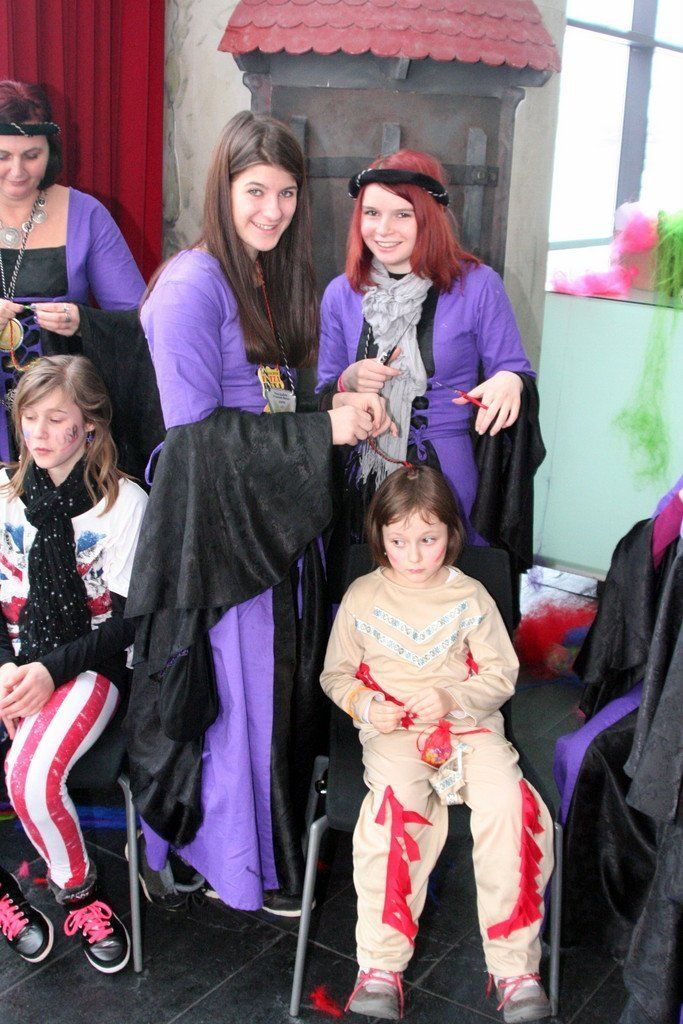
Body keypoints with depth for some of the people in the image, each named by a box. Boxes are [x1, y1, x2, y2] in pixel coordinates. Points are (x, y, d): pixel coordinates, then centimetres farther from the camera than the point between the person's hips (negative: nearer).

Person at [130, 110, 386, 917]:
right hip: (219, 516, -8)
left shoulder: (276, 277, 12)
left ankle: (286, 836, 33)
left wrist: (343, 398, -2)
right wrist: (322, 429, -19)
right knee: (236, 690, 2)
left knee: (288, 680, 15)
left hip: (277, 513, 8)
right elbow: (194, 429, -19)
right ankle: (241, 866, 22)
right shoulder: (193, 284, -15)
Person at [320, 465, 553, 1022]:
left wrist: (452, 698, -13)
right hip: (393, 730, -1)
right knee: (397, 803, -32)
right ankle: (380, 966, -23)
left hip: (470, 723, 1)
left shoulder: (470, 597, 4)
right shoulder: (362, 598, 5)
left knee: (506, 801, -26)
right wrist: (365, 704, -8)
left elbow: (502, 674, 6)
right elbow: (337, 673, 14)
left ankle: (516, 966, -14)